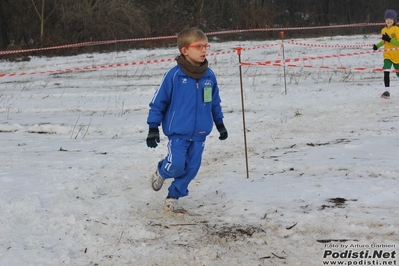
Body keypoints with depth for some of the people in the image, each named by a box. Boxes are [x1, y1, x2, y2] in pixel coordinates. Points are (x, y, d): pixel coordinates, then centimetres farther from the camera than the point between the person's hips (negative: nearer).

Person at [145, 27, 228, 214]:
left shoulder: (209, 76, 1)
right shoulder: (174, 75, -12)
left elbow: (215, 102, 16)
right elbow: (158, 101, -6)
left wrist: (220, 124, 21)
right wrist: (153, 128, -6)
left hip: (200, 133, 5)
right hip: (178, 132, -5)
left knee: (191, 168, 5)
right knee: (176, 165, -11)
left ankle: (173, 198, 21)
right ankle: (161, 173, 24)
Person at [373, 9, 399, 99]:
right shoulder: (383, 30, 7)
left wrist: (389, 40, -24)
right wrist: (377, 45, 5)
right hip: (387, 54, 3)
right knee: (386, 71, -17)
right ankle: (387, 91, -16)